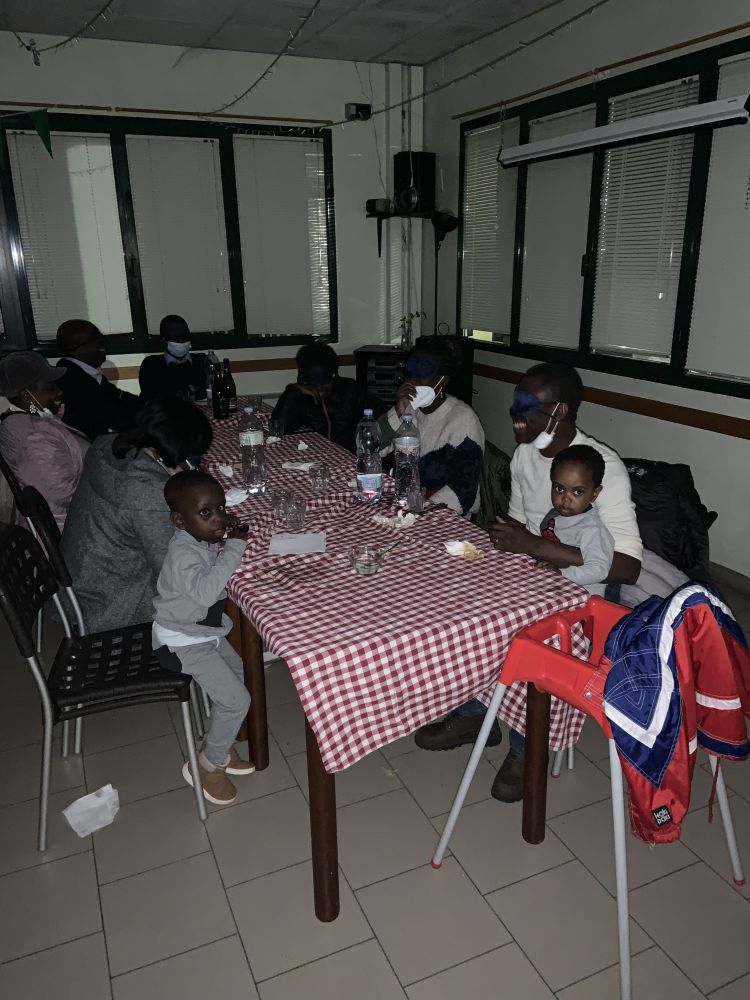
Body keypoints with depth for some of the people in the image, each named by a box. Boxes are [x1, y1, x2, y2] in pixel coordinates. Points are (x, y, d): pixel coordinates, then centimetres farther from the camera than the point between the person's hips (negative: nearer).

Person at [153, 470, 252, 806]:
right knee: (236, 700, -8)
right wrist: (234, 547, -40)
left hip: (204, 631, 10)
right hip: (182, 644, -10)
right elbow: (205, 590, -47)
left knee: (236, 672, 25)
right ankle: (208, 766, 14)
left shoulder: (204, 536, -5)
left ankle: (221, 747, 40)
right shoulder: (182, 554, -31)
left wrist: (235, 530, -6)